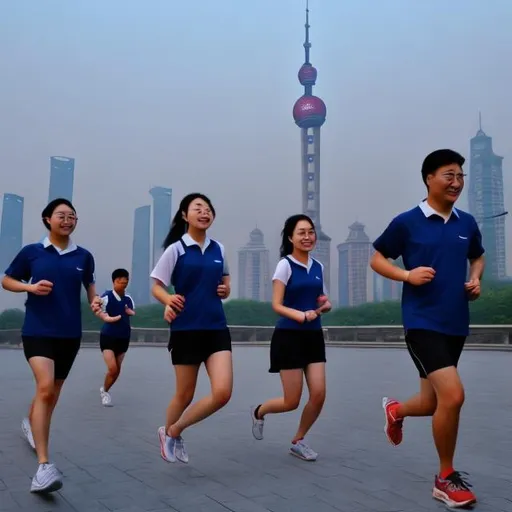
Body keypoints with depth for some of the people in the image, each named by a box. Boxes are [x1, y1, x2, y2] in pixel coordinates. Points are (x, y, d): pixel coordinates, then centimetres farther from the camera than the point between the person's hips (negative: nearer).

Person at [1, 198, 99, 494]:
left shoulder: (84, 256, 2)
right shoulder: (31, 252, -3)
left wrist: (95, 301, -2)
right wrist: (30, 286, -11)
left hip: (70, 333, 4)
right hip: (38, 330, -4)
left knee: (53, 391, 18)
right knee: (45, 387, -22)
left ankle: (31, 423, 51)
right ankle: (44, 466, -22)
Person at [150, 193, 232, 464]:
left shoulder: (218, 249, 8)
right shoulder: (175, 249, -4)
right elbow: (156, 287, -3)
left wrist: (225, 290, -1)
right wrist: (169, 300, -23)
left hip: (217, 329, 4)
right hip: (186, 329, -4)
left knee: (223, 393, -8)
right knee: (185, 394, 7)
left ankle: (173, 432, 15)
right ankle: (169, 433, 38)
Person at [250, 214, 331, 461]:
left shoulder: (318, 267, 9)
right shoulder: (285, 265, -9)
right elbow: (276, 305, -13)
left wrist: (325, 305, -5)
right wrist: (301, 315, -28)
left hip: (314, 336, 6)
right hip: (289, 336, -6)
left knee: (319, 395, -2)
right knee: (292, 402, -1)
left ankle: (298, 441, 21)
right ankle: (258, 412, 31)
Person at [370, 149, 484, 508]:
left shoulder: (467, 223, 8)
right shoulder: (407, 222, -6)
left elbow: (477, 257, 25)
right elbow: (377, 259, 2)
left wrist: (476, 279, 4)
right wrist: (408, 274, -15)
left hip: (456, 325, 6)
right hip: (423, 323, -6)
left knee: (432, 403, 14)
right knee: (453, 395, -18)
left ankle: (396, 411, 51)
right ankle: (446, 478, 4)